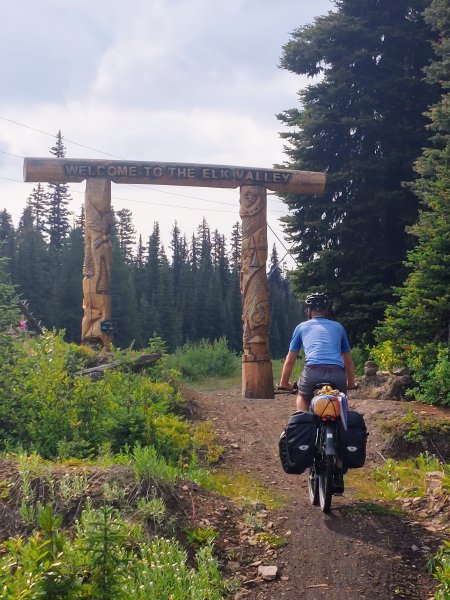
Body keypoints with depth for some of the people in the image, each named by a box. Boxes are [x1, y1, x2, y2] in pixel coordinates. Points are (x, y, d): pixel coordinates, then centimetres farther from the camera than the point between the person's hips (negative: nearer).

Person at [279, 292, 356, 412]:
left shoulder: (302, 327, 23)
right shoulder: (338, 327, 27)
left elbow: (289, 361, 25)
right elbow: (348, 361, 30)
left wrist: (284, 383, 37)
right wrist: (351, 384, 42)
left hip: (312, 372, -1)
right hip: (337, 374, 1)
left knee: (302, 398, 30)